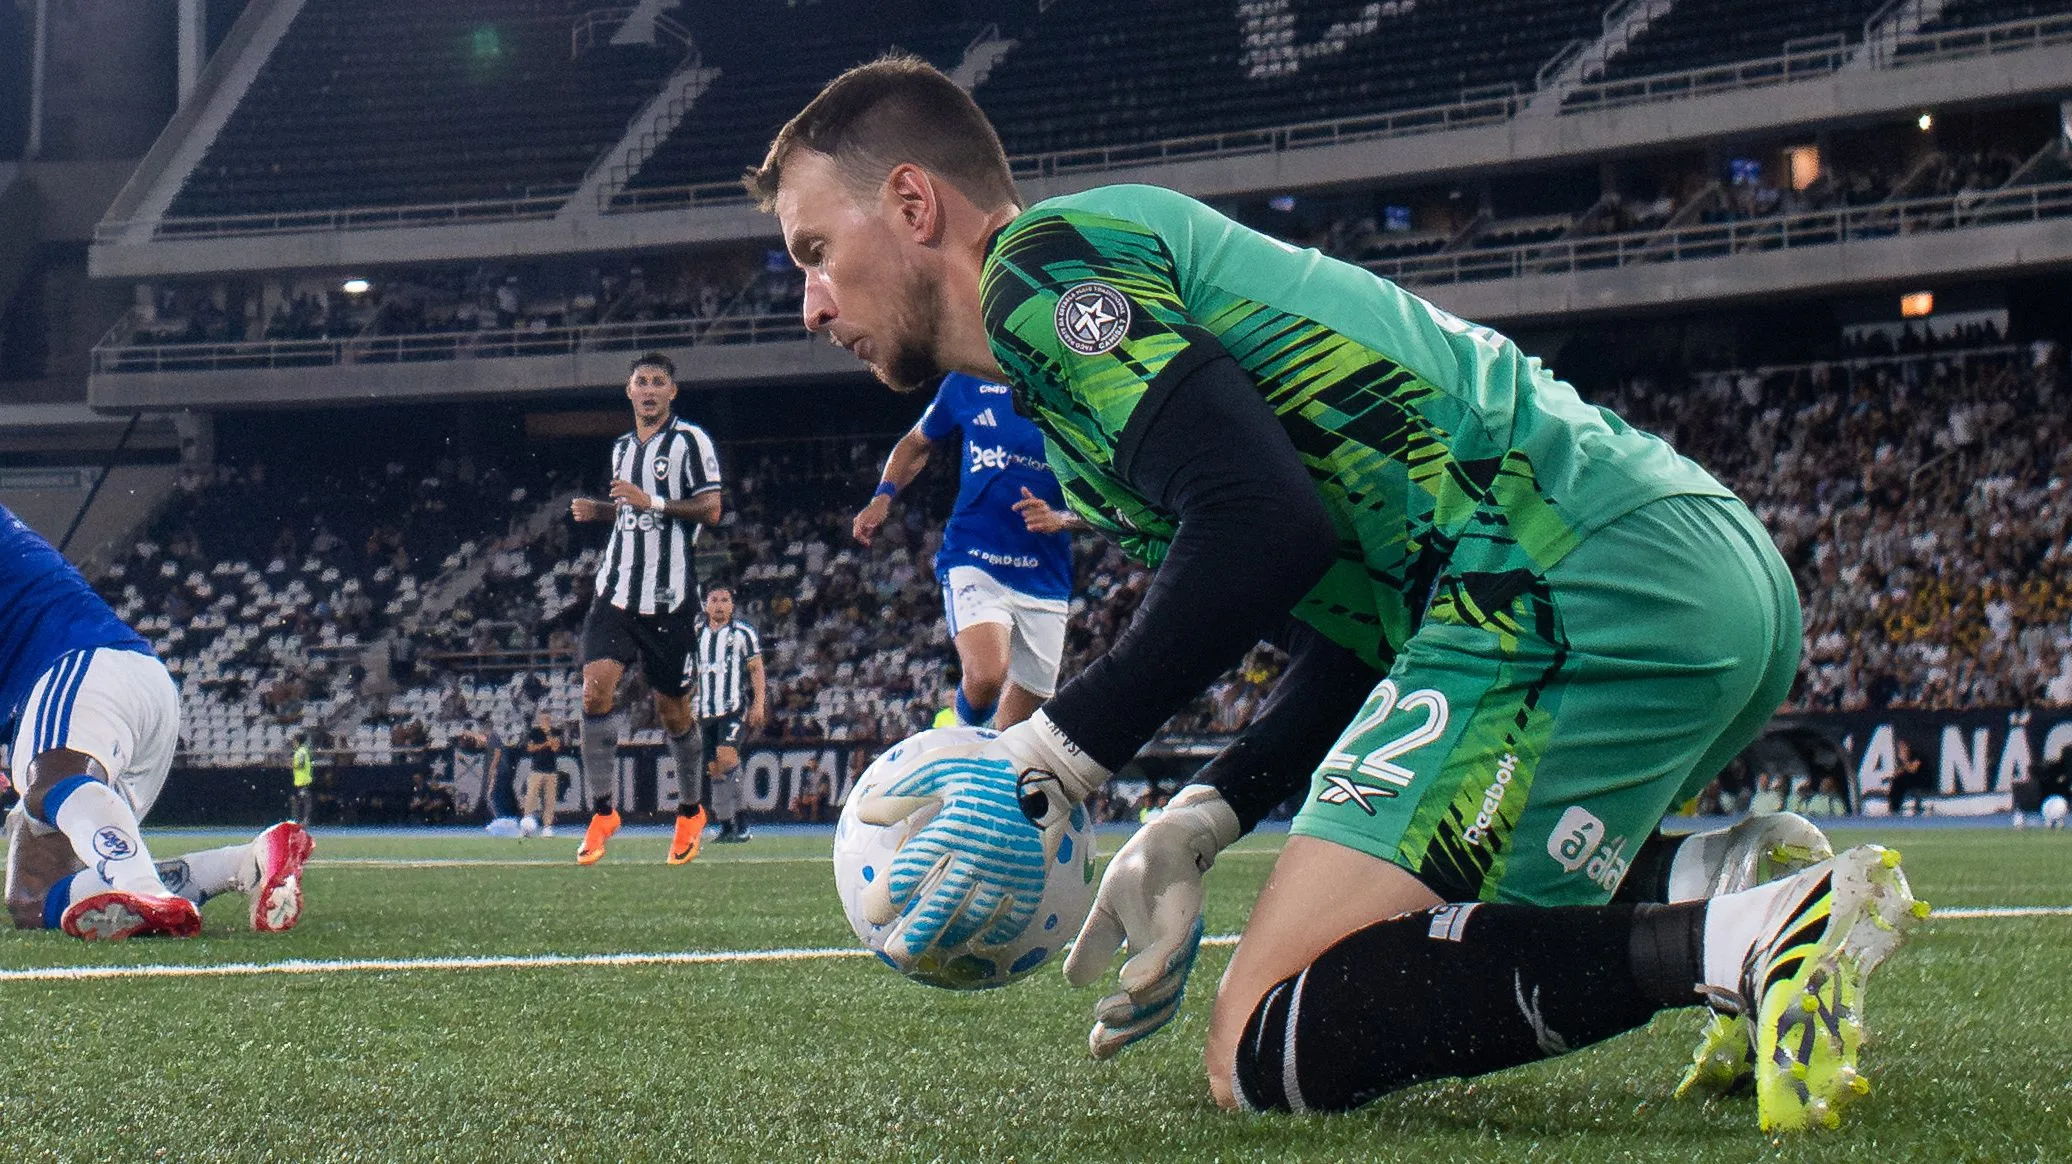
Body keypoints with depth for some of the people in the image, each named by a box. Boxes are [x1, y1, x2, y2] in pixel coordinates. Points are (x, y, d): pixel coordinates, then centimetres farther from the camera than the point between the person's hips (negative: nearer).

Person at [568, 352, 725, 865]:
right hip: (617, 590, 5)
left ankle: (692, 811, 26)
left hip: (669, 596, -5)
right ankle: (602, 810, -8)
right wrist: (597, 511, 10)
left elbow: (710, 510, -10)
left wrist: (650, 502, -18)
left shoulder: (690, 440, -3)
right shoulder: (622, 447, 17)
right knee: (596, 687, -14)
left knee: (671, 706, 5)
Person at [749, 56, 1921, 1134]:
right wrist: (1190, 830, 17)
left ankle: (1738, 937, -22)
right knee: (1394, 919, 30)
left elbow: (1264, 524, -16)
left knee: (1271, 1046, -11)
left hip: (1574, 588, -10)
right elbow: (1359, 626, 26)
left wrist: (1042, 767, -9)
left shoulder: (1042, 256, -1)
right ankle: (1725, 876, 7)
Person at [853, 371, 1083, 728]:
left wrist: (1060, 519, -15)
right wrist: (883, 498, 4)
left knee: (1018, 728, 7)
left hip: (1046, 575, 2)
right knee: (987, 675, -28)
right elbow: (917, 444, 20)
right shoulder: (968, 381, 4)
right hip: (973, 560, -2)